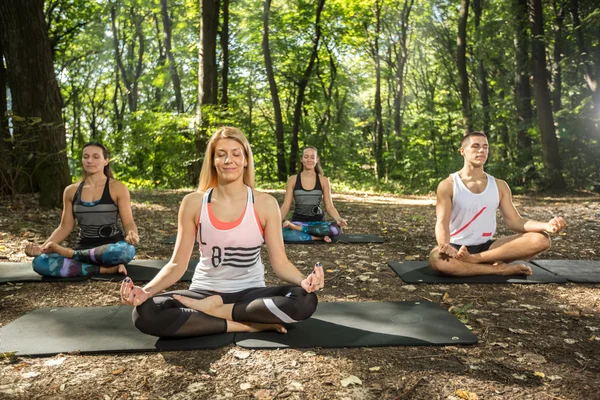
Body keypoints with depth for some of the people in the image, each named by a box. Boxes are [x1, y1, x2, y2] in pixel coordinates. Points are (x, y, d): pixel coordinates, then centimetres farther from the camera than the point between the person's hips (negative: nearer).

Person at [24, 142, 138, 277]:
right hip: (83, 247, 3)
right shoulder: (71, 191, 9)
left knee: (126, 250, -41)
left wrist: (132, 235, -27)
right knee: (39, 262, -24)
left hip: (111, 247, -2)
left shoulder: (117, 188, -1)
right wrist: (42, 248, -4)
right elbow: (65, 227, 11)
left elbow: (128, 222, -3)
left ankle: (69, 253, -16)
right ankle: (103, 269, -21)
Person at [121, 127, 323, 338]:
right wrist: (146, 291, -23)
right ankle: (253, 325, -21)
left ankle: (215, 309, -15)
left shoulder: (265, 204, -6)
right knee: (145, 313, -27)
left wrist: (303, 280, -29)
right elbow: (177, 264, -4)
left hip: (251, 293, 0)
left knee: (305, 300, -30)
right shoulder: (193, 203, -4)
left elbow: (280, 262, -7)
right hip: (206, 292, 1)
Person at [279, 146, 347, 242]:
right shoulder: (292, 180, 3)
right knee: (283, 232, -37)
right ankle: (320, 237, -23)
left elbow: (329, 206, 2)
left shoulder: (323, 180, 3)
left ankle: (296, 228, -22)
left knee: (337, 228, -34)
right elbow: (286, 206, 1)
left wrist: (338, 219, -19)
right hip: (298, 221, -1)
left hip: (318, 222, 2)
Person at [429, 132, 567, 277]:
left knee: (541, 239, -16)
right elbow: (442, 222, -15)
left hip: (487, 247, 5)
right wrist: (443, 245, -38)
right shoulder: (447, 185, -4)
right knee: (436, 259, -41)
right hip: (457, 248, -4)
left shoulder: (499, 186, 10)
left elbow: (514, 221, 4)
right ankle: (499, 268, -22)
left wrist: (546, 226, -16)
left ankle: (474, 259, -26)